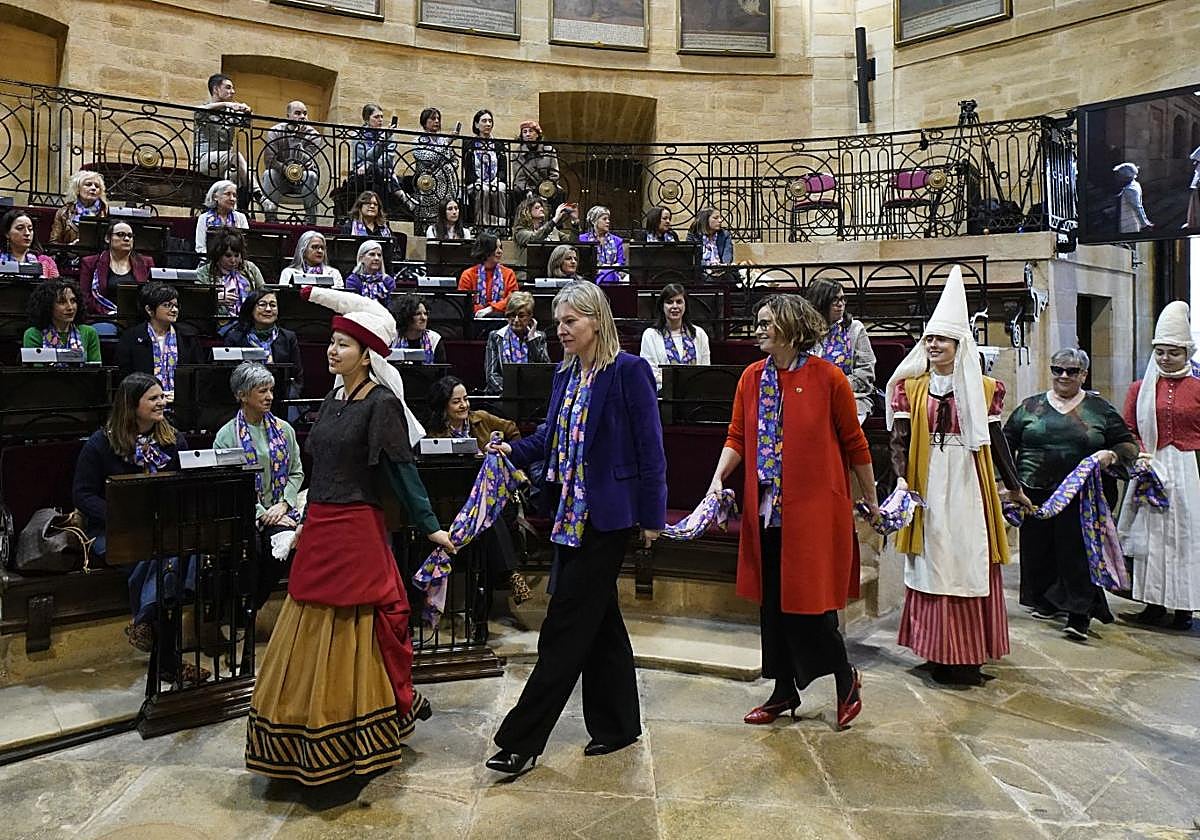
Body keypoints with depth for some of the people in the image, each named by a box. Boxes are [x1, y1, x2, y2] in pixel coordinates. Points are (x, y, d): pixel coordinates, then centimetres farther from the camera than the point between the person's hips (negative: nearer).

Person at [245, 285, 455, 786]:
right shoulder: (334, 398, 12)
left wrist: (429, 526, -16)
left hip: (357, 529, -8)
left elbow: (402, 470, -13)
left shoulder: (381, 402, -11)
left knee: (349, 631, 1)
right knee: (312, 628, 13)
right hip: (320, 528, 8)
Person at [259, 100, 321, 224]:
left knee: (311, 175, -30)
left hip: (302, 180, 0)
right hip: (279, 180, 0)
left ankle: (310, 219, -25)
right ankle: (270, 217, -26)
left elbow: (306, 162, -21)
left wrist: (297, 141, -33)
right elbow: (269, 160, -17)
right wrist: (285, 169, -33)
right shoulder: (275, 131, -6)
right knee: (269, 173, -29)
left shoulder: (313, 135, -8)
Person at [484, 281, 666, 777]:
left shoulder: (629, 371, -12)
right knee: (598, 620, 16)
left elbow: (649, 447, -12)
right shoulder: (566, 373, 12)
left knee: (565, 627, -4)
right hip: (571, 514, 8)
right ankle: (617, 725, 31)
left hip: (607, 517, -8)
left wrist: (652, 516, -12)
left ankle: (522, 740, 5)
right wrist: (514, 451, -2)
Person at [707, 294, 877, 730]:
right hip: (766, 509, 5)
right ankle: (784, 691, 28)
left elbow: (854, 443, -2)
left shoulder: (827, 378, -7)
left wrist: (872, 500, 3)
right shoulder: (751, 377, 6)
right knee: (772, 601, 12)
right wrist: (718, 477, -11)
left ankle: (846, 678, 25)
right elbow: (737, 437, 5)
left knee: (809, 601, -1)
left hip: (815, 508, -5)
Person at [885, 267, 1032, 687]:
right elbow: (900, 439, -1)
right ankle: (942, 654, 12)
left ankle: (968, 654, 13)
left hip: (969, 484, 1)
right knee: (933, 566, 3)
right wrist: (902, 479, -15)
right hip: (928, 486, 0)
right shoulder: (910, 387, 4)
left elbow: (995, 440, 10)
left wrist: (1014, 487, 13)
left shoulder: (983, 388, 5)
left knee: (972, 566, 3)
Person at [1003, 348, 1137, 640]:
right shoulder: (1030, 406, 9)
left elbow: (1129, 445, 11)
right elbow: (1006, 443, 10)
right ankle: (1045, 601, 25)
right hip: (1036, 493, 2)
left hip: (1081, 496, -2)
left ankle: (1079, 615, 0)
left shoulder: (1100, 409, 7)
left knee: (1077, 552, -5)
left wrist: (1111, 455, -12)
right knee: (1038, 549, 7)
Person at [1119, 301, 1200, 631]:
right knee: (1151, 533, 5)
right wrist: (1140, 454, -10)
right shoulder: (1140, 388, 7)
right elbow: (1127, 430, 6)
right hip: (1152, 470, 1)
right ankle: (1155, 603, 15)